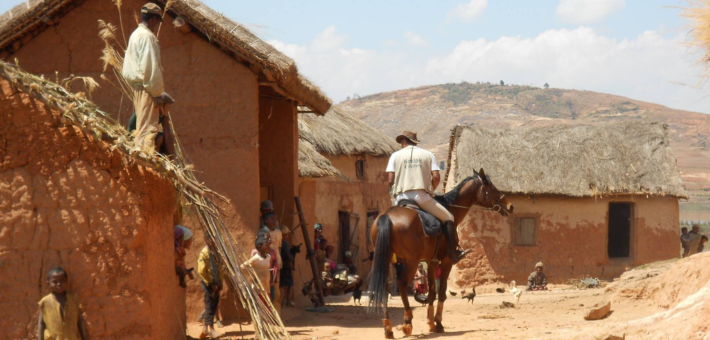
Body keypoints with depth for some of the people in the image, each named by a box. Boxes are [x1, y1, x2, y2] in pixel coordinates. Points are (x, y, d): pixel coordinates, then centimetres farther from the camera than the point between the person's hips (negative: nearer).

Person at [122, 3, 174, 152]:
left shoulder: (135, 35, 19)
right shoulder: (147, 36, -12)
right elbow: (150, 68, -19)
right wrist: (157, 93, -15)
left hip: (138, 87, 10)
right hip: (147, 89, -10)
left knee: (141, 128, 12)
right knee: (148, 129, -13)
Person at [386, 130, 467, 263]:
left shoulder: (396, 155, 9)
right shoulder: (428, 155, 10)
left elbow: (390, 180, 0)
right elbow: (436, 177, 0)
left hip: (401, 197, 1)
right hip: (422, 196, -1)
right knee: (448, 218, 11)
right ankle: (453, 253, 2)